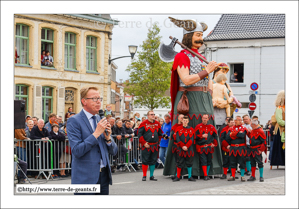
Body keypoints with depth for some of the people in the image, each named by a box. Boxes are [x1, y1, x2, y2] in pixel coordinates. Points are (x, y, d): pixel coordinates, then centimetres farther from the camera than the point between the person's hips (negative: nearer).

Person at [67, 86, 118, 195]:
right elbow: (77, 151, -17)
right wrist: (96, 133, -17)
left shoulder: (101, 120, 13)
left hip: (104, 176, 6)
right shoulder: (74, 121, -6)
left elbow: (113, 152, 14)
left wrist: (108, 138, -6)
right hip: (85, 178, -6)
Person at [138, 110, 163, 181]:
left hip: (155, 146, 4)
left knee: (153, 161, 7)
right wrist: (144, 143, -12)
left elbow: (160, 134, 19)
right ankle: (144, 176, 6)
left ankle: (151, 176, 14)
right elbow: (139, 134, -7)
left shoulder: (157, 123, 9)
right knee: (145, 161, -2)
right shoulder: (144, 124, -5)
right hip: (146, 146, -4)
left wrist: (157, 141, 11)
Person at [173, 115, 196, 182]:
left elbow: (191, 140, -2)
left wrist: (186, 146, -14)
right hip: (180, 149, -1)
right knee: (179, 163, 1)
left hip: (189, 149, 1)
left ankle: (190, 177, 11)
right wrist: (182, 146, -13)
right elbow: (177, 139, -3)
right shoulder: (178, 129, 4)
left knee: (189, 163, 4)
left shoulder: (191, 129, 7)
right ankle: (178, 177, 8)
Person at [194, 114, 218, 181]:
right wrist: (202, 136, -16)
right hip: (201, 147, -3)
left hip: (209, 147, 3)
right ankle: (205, 175, -7)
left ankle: (207, 174, 15)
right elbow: (195, 136, -2)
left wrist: (214, 144, 5)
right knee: (203, 161, -9)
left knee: (209, 161, 6)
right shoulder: (198, 127, 2)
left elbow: (215, 136, 15)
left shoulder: (211, 127, 9)